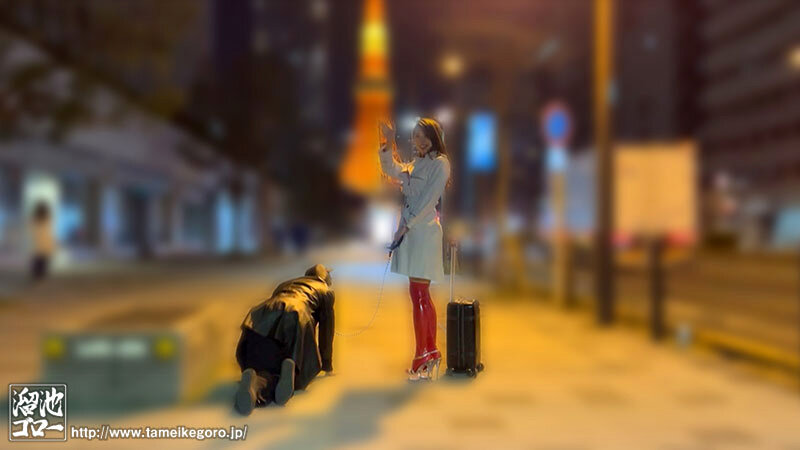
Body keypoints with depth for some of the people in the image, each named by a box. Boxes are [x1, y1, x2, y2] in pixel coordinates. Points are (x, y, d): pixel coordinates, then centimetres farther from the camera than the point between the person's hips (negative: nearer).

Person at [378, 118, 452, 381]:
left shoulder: (440, 163, -8)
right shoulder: (416, 163, 19)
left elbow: (428, 200, -13)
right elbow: (391, 170, 14)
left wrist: (406, 226, -14)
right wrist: (387, 145, 2)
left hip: (423, 231, -9)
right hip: (411, 231, 9)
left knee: (419, 295, -10)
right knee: (421, 296, 12)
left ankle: (421, 359, -7)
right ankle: (431, 352, 20)